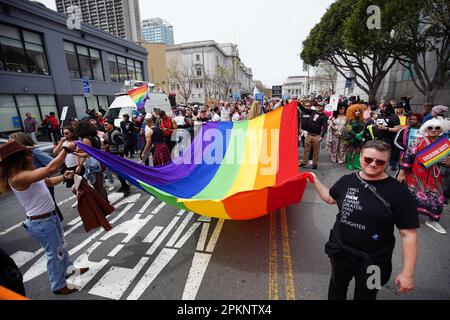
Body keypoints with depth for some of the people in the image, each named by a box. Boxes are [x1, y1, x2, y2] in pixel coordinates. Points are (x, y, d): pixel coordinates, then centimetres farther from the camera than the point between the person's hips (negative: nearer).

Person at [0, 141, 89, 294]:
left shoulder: (27, 173, 3)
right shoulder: (18, 177, -27)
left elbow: (48, 181, 17)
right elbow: (51, 168, -37)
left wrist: (64, 177, -1)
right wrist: (66, 149, -30)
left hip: (50, 216, 9)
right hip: (41, 223, -9)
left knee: (60, 245, 27)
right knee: (54, 252, 8)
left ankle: (69, 268, 49)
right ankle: (58, 286, 30)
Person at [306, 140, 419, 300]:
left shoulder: (399, 192, -17)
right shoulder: (347, 180, -7)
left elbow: (408, 234, -14)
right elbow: (330, 198, 12)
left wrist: (407, 273, -14)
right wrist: (315, 182, 2)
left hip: (373, 261, -3)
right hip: (340, 251, 3)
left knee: (365, 296, 23)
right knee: (336, 288, 27)